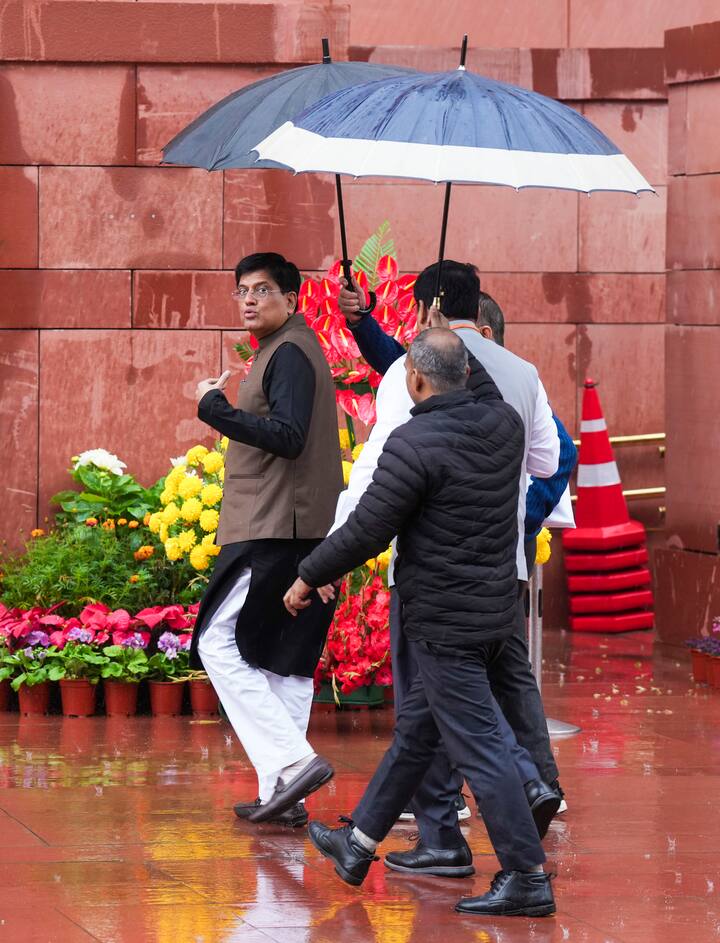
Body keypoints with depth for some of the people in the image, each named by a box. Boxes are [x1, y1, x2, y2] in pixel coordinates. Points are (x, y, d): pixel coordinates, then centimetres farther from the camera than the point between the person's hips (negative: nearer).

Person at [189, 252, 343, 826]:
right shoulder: (295, 350, 21)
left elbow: (287, 437, -22)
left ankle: (291, 761, -17)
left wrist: (215, 408, -19)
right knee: (284, 659, 10)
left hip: (274, 531, -10)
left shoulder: (289, 353, -11)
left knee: (220, 644, -9)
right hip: (301, 531, 10)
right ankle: (281, 793, 10)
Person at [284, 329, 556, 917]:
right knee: (415, 728, 19)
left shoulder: (415, 444, -21)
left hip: (444, 625, -9)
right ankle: (358, 846, 32)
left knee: (478, 747, -5)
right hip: (497, 610, 9)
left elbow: (366, 532, -16)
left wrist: (309, 577, -1)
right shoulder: (506, 424, 1)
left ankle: (528, 879, -4)